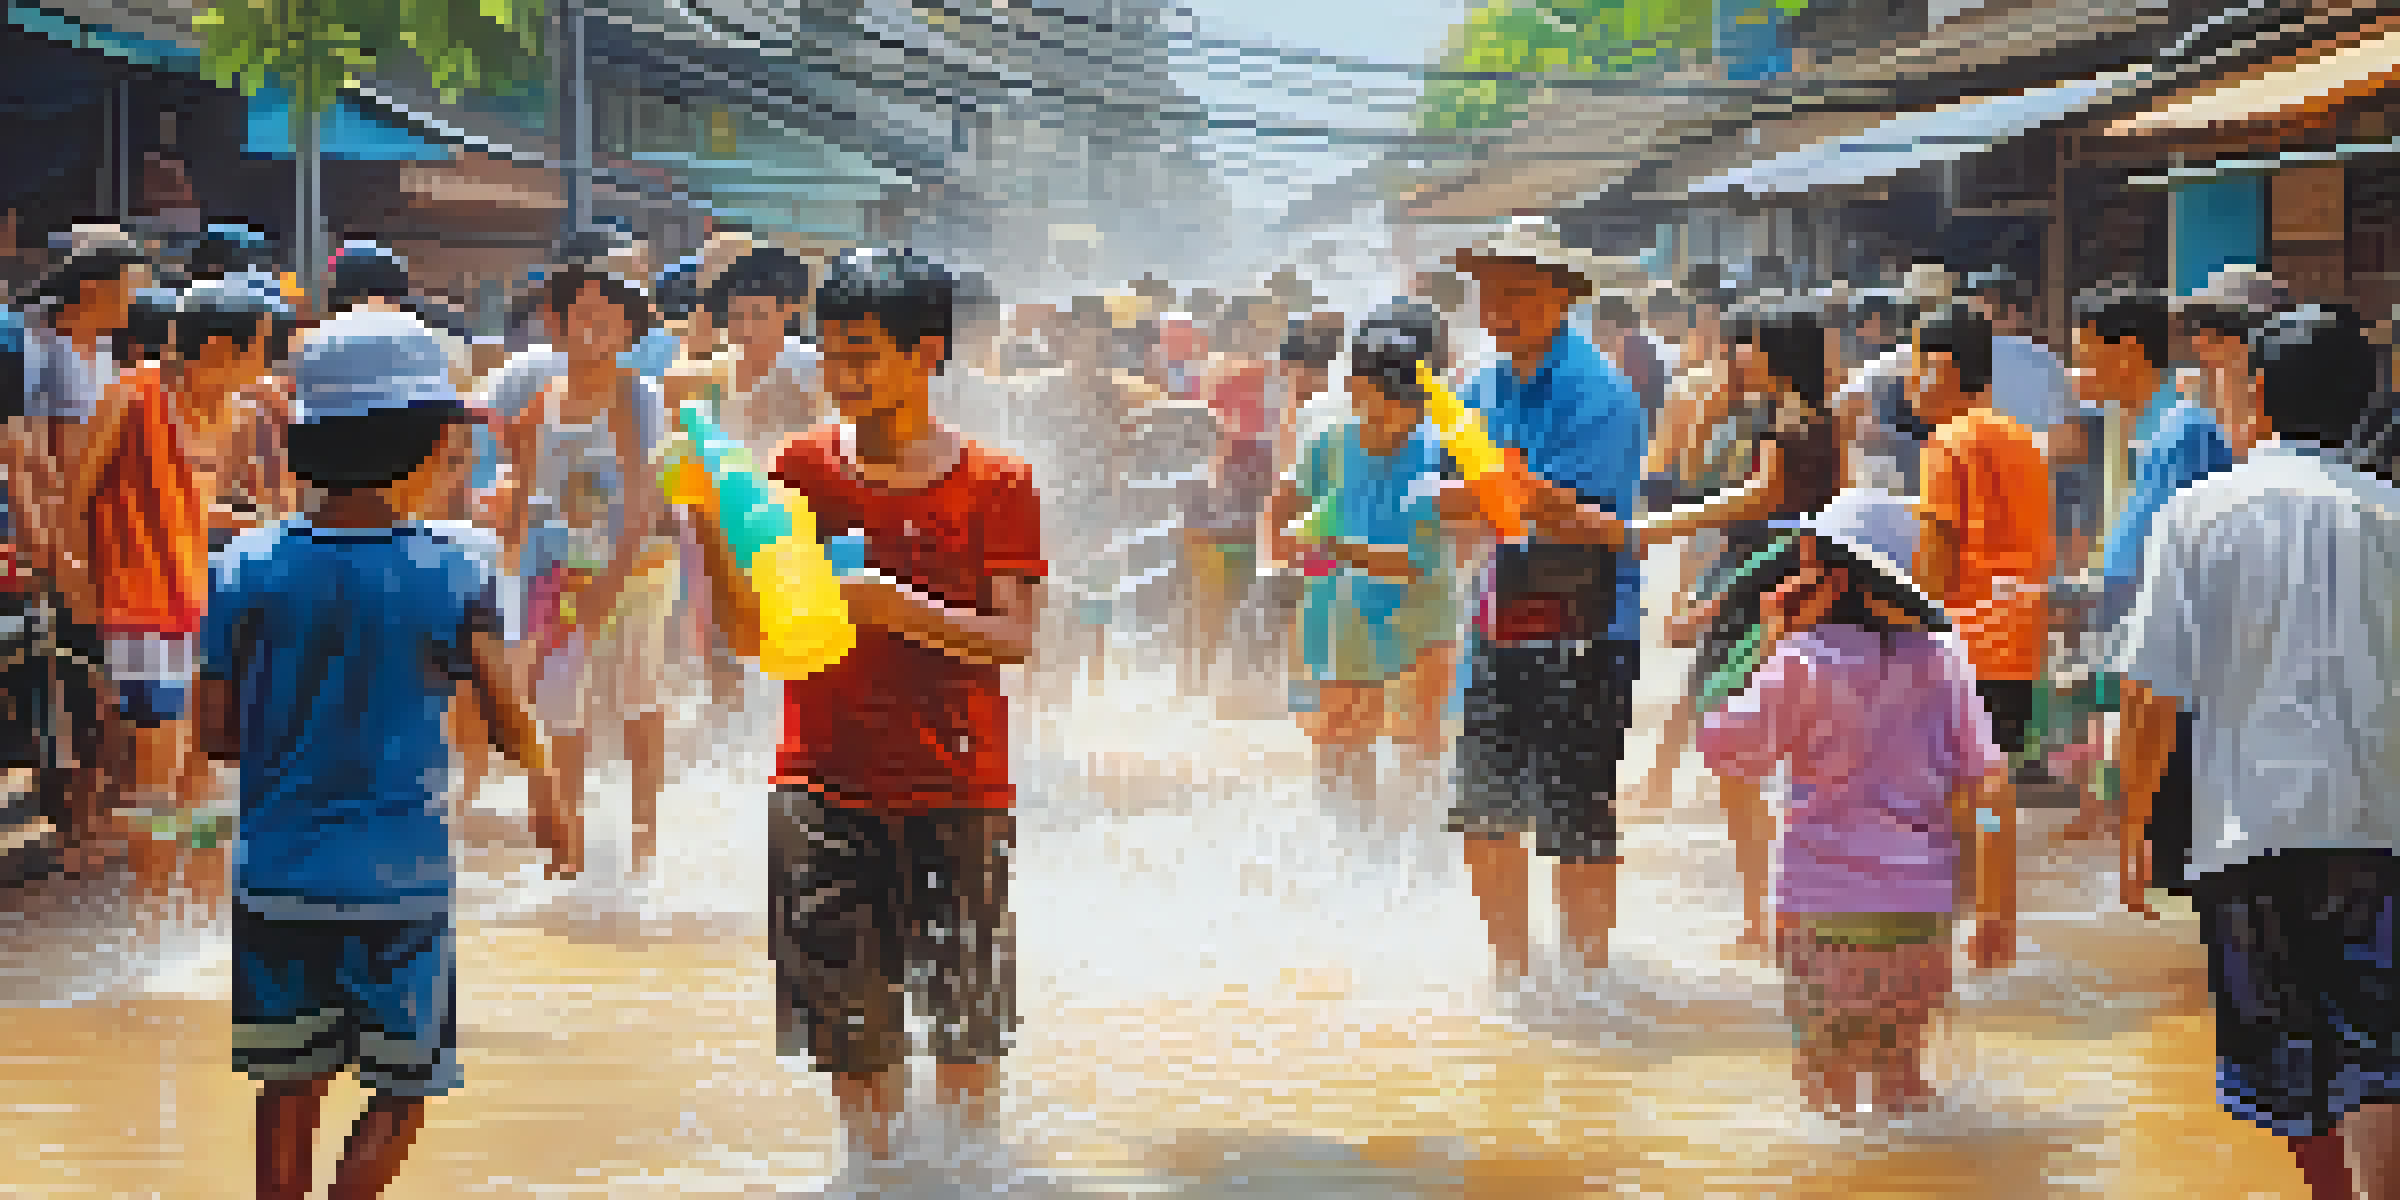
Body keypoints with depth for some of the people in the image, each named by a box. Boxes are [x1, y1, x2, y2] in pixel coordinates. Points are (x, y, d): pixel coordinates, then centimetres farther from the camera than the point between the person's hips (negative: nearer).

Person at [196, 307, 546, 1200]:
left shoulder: (245, 571, -1)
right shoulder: (450, 578, -8)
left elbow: (215, 733, 2)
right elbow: (514, 737, -6)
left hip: (277, 880, 3)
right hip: (399, 883, -3)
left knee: (287, 1091, 16)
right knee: (402, 1093, 8)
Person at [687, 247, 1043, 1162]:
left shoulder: (995, 485, -2)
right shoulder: (803, 468, 4)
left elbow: (1014, 640, -10)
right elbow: (749, 633, 0)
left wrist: (901, 609, -24)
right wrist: (712, 525, -15)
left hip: (959, 790, -2)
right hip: (826, 783, 2)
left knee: (969, 1032, 3)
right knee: (851, 1027, 3)